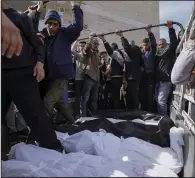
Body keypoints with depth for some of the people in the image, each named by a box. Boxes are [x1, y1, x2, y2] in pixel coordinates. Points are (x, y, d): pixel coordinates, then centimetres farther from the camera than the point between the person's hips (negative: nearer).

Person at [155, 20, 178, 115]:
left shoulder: (169, 51, -2)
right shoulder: (157, 54, 16)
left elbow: (174, 42, -14)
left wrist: (170, 28, -20)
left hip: (166, 80, -7)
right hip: (158, 80, 7)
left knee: (161, 100, -11)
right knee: (157, 100, 12)